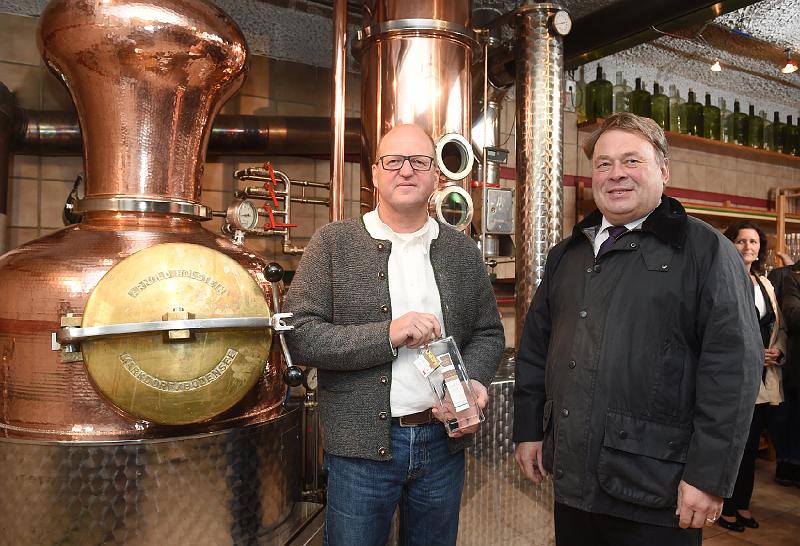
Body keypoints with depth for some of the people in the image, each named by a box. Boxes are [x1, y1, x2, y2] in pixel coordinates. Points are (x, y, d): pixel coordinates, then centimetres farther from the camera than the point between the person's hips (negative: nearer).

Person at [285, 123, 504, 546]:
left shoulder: (462, 251, 5)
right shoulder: (333, 244, -5)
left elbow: (488, 333, 11)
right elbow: (299, 336, -11)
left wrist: (475, 381, -9)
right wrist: (387, 335, -21)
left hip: (443, 442, 3)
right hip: (361, 447, -3)